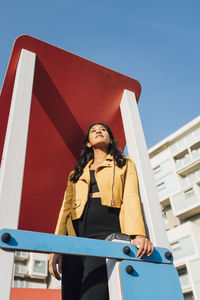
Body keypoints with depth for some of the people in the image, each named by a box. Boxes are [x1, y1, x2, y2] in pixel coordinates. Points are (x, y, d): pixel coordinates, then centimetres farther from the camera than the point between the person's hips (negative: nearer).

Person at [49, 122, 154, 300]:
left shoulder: (125, 164, 20)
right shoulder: (77, 173, 28)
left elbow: (131, 198, 4)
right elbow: (66, 207, 16)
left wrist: (138, 234, -14)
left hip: (107, 231, -3)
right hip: (77, 234, 4)